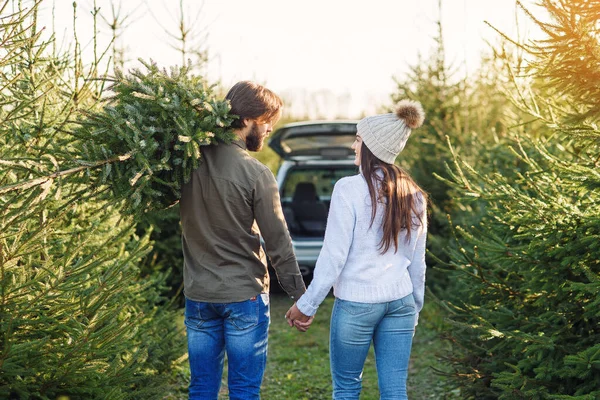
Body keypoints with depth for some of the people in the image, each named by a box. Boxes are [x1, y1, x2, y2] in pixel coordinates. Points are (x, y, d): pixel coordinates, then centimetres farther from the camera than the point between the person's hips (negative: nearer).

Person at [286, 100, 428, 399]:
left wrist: (306, 305, -5)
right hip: (400, 302, 5)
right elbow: (417, 261, 12)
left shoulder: (350, 189, -13)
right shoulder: (413, 195, 5)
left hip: (356, 303, -5)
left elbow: (333, 256, -13)